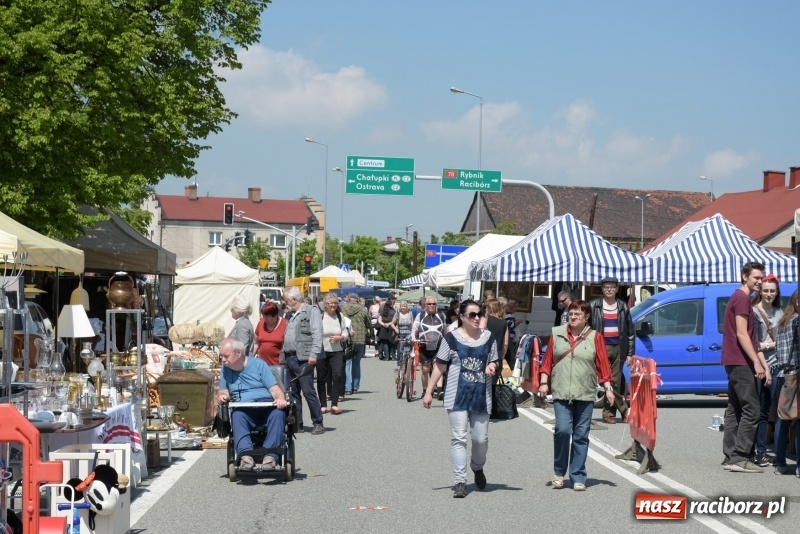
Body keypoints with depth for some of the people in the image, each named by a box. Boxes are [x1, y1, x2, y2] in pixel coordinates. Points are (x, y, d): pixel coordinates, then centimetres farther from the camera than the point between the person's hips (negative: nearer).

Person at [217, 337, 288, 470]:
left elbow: (274, 388, 2)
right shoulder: (226, 369, 19)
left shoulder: (258, 364, 9)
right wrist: (222, 394, 1)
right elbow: (222, 391, 26)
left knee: (278, 413, -35)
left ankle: (271, 454, -47)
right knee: (237, 415, -34)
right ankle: (245, 454, -53)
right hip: (244, 410, 1)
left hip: (267, 406, -1)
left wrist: (280, 399, -20)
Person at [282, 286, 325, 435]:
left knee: (308, 391, -9)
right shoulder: (292, 314, 21)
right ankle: (297, 423, 15)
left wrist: (313, 354, -20)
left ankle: (318, 423, -3)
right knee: (293, 393, 9)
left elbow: (317, 334, -12)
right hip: (290, 358, 8)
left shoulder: (311, 311, -3)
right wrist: (285, 357, 13)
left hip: (303, 358, -8)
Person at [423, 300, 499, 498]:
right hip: (457, 396, -3)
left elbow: (494, 362, 16)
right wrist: (429, 392, -2)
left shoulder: (488, 338, 6)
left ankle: (478, 468, 36)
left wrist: (492, 366, -9)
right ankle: (460, 482, -3)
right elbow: (440, 366, 0)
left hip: (481, 396, 3)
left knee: (481, 439, 6)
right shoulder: (452, 338, -3)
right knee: (459, 438, -5)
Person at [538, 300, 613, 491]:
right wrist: (544, 382, 2)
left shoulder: (595, 337, 4)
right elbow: (548, 360, 10)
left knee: (581, 436, 3)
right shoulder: (557, 334, 7)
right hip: (561, 392, 0)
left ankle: (578, 477, 12)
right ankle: (559, 472, 5)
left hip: (585, 394, 0)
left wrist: (608, 388, -2)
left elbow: (603, 364, 3)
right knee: (563, 430, -14)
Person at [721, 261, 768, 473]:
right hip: (740, 362, -11)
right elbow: (741, 334, -18)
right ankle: (739, 458, -14)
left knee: (735, 409, 10)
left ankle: (730, 457, 11)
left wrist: (763, 364, 17)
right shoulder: (742, 299, -11)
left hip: (735, 362, 11)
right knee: (751, 409, -11)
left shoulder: (739, 298, 21)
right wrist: (757, 362, -18)